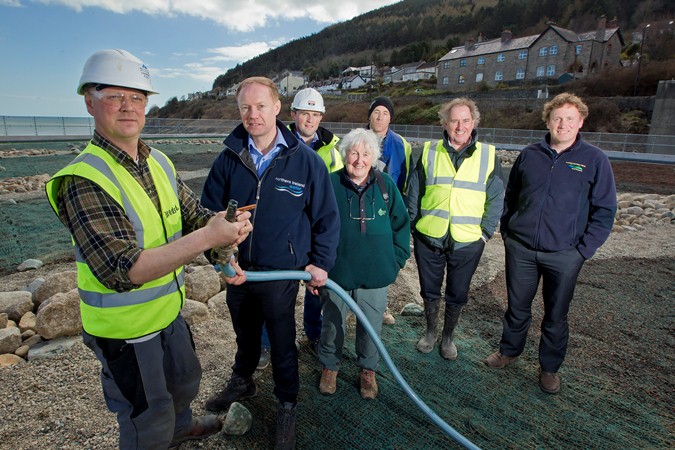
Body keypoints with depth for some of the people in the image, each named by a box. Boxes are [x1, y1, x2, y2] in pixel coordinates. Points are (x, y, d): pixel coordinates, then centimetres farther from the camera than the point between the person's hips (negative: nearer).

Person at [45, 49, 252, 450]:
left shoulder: (159, 162, -1)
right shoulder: (84, 180, -26)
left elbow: (193, 213, 1)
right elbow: (122, 271, -33)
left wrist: (227, 224, -22)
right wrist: (207, 237, -40)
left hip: (168, 310, 8)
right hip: (124, 327, -7)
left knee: (186, 379, 31)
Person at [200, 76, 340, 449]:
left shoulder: (305, 160, -12)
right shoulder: (227, 160, -5)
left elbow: (327, 217, -5)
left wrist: (321, 263, -7)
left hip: (281, 273, -3)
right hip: (237, 271, 3)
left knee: (282, 343, 14)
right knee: (245, 334, 26)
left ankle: (287, 406, 40)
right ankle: (242, 381, 55)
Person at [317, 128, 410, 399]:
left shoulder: (385, 185, -2)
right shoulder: (330, 184, -8)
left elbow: (401, 224, 7)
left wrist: (397, 259, 3)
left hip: (376, 274, 2)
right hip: (335, 272, -1)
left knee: (371, 326, 16)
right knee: (333, 324, 16)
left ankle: (367, 370, 41)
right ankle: (329, 367, 41)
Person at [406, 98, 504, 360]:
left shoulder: (489, 156, -1)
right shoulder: (429, 152, 0)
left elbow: (496, 199, 3)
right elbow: (414, 193, 4)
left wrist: (486, 232, -2)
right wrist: (414, 226, 1)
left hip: (468, 242, 0)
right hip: (429, 238, 1)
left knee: (457, 295, 15)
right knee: (429, 290, 16)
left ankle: (448, 337, 38)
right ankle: (430, 332, 40)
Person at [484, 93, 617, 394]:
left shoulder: (594, 160, -3)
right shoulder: (529, 155, 3)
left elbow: (604, 211, -2)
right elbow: (510, 197, 12)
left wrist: (583, 249, -8)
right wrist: (507, 232, 6)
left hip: (564, 256, -1)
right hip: (520, 249, 2)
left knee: (556, 315, 13)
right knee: (517, 307, 16)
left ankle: (549, 367, 33)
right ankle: (509, 351, 38)